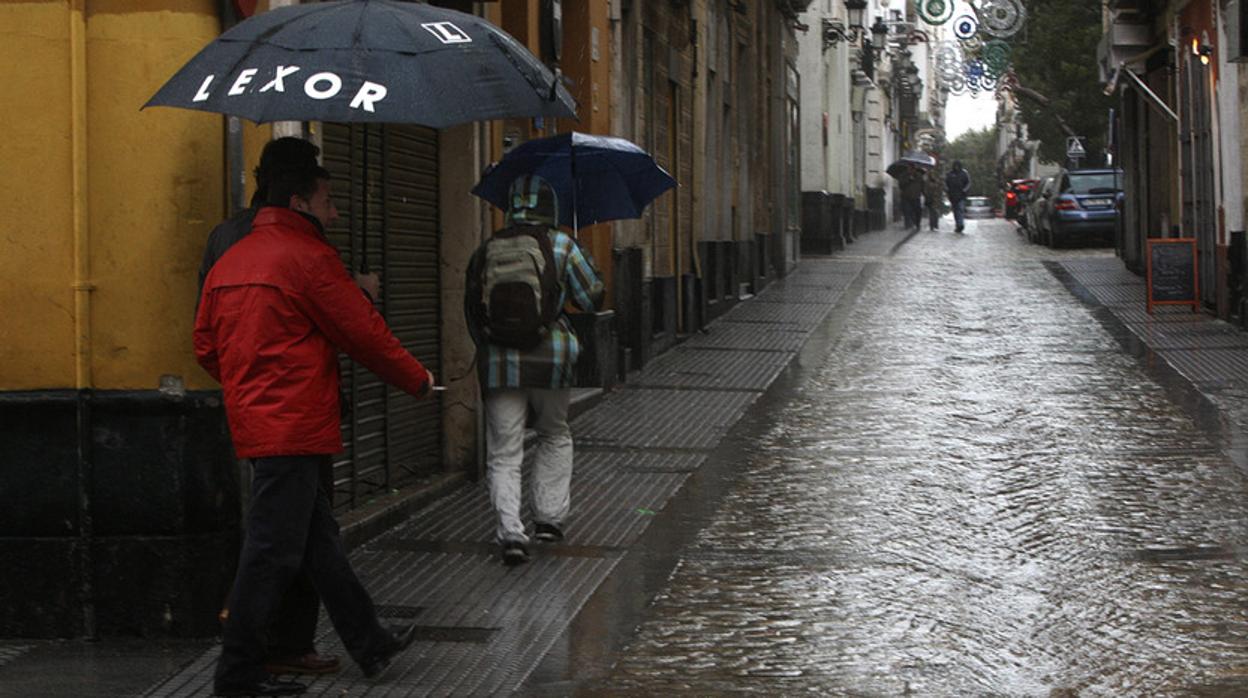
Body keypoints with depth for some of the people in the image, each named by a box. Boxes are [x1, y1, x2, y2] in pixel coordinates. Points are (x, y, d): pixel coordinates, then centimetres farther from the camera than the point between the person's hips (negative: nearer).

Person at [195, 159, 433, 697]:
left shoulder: (230, 260, 14)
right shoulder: (308, 256, -11)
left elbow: (206, 344, 17)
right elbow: (364, 333, -8)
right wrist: (417, 380, 6)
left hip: (254, 423, 9)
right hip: (294, 426, -9)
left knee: (320, 545, 15)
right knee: (273, 551, -4)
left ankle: (371, 646, 25)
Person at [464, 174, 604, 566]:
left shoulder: (487, 250, 6)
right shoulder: (561, 246, -1)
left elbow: (472, 309, 13)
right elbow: (591, 298, 4)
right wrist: (584, 264, 24)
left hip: (499, 362, 1)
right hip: (551, 358, -1)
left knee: (504, 453, 2)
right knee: (555, 437, 23)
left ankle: (510, 532, -12)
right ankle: (550, 517, 20)